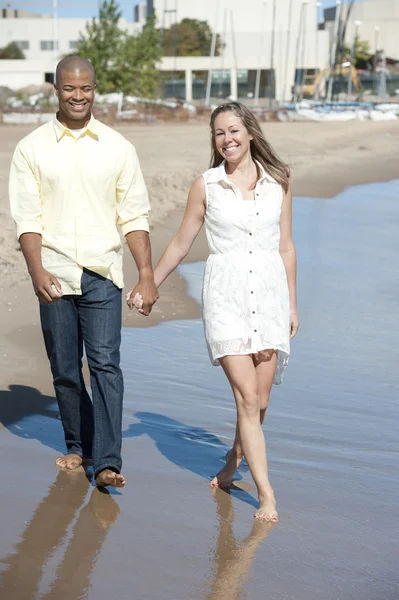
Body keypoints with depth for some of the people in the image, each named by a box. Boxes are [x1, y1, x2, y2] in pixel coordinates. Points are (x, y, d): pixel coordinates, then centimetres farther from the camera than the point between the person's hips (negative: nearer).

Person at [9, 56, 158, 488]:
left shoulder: (117, 147, 6)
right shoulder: (32, 148, 4)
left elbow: (134, 216, 5)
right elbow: (27, 218, 0)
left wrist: (147, 274, -1)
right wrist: (37, 270, -14)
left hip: (102, 274, -1)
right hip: (54, 276, 1)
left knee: (105, 364, -9)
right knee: (64, 368, 8)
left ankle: (107, 461, -9)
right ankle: (77, 445, 26)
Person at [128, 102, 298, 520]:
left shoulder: (278, 183, 6)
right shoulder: (206, 186, 2)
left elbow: (285, 247, 12)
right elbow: (181, 244, 11)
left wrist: (292, 304, 13)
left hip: (269, 293, 2)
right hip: (226, 295, -2)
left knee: (259, 400, 5)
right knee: (246, 396, -11)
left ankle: (232, 463, 33)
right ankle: (266, 492, -4)